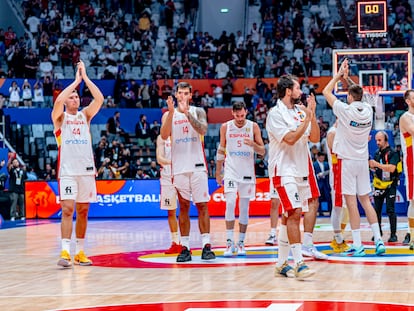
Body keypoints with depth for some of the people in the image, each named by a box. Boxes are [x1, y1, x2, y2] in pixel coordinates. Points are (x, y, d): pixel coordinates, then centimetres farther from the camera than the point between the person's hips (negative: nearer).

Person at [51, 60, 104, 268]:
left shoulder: (85, 115, 12)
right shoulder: (60, 117, 3)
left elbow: (99, 99, -3)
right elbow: (58, 101, -18)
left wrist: (85, 77, -5)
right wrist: (76, 81, -12)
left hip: (86, 170, 4)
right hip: (67, 171, -4)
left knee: (83, 211, 8)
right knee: (68, 209, -13)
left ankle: (80, 253, 15)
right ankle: (65, 252, -19)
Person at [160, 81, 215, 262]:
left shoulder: (198, 112, 5)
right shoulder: (168, 115, 6)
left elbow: (203, 130, -14)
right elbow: (164, 135, -11)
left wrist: (187, 112, -21)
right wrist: (172, 112, -20)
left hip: (197, 165, -1)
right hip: (179, 167, 1)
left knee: (202, 205, -3)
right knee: (183, 207, 4)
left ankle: (206, 246, -2)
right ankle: (185, 248, 6)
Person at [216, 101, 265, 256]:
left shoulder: (253, 126, -1)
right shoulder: (225, 127, 1)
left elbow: (262, 151, 2)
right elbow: (221, 150, 11)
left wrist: (253, 144, -20)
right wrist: (218, 172, 9)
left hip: (247, 173, 1)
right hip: (231, 171, -1)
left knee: (244, 208, 4)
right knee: (230, 203, -16)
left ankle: (241, 243, 12)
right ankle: (230, 242, -14)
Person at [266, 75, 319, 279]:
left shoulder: (300, 111, 12)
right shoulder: (275, 114, -9)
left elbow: (314, 138, 7)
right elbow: (290, 139, -18)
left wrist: (312, 114, -3)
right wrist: (307, 119, -14)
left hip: (300, 171, 8)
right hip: (284, 171, -8)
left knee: (289, 216, 9)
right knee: (294, 213, -17)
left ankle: (281, 264, 15)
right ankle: (299, 264, -21)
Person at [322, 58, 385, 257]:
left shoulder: (345, 110, -13)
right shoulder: (368, 110, 2)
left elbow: (326, 91, -1)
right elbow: (358, 94, 24)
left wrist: (339, 75, 8)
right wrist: (347, 78, 25)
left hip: (347, 160, -5)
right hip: (362, 160, 5)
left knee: (351, 202, -5)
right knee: (365, 200, 12)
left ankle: (357, 246, -7)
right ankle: (378, 240, 6)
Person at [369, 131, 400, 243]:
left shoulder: (392, 153, -11)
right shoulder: (377, 153, 9)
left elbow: (391, 168, -24)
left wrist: (377, 164, -25)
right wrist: (371, 165, -5)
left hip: (390, 185, -6)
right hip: (378, 185, 6)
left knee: (390, 210, -9)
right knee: (377, 209, 5)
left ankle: (393, 234, -6)